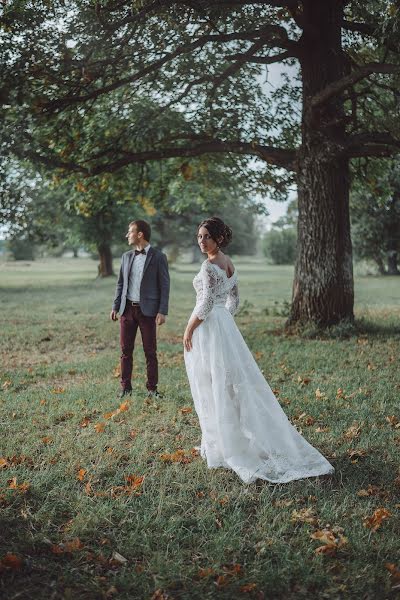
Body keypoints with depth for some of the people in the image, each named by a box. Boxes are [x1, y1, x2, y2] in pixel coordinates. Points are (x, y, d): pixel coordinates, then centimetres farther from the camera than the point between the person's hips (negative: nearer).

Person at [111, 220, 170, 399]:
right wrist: (115, 307, 8)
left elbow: (164, 286, -5)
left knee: (150, 352, 3)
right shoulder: (126, 256, 11)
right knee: (126, 350, 7)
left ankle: (152, 388, 12)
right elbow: (120, 283, 15)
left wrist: (162, 311, -12)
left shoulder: (158, 257, -4)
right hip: (127, 309, 4)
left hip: (147, 310, -4)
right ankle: (125, 387, 16)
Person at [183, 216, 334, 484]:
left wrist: (189, 330, -13)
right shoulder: (228, 262, 10)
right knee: (235, 383, 14)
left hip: (207, 328, -9)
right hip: (225, 325, 9)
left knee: (212, 389, 1)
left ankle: (220, 445, 10)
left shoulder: (209, 265, -18)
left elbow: (207, 304, -21)